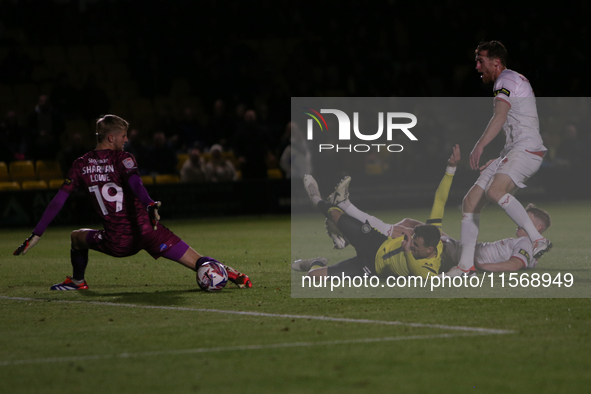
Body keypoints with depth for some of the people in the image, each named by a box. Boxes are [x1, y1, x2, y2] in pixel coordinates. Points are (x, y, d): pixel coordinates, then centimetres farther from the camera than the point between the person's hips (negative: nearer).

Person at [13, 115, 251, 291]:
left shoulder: (81, 165, 8)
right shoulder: (122, 158, -1)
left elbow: (58, 201, 7)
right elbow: (134, 182, -23)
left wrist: (36, 235, 10)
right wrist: (150, 206, -39)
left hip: (115, 243, 2)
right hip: (146, 233, -2)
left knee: (78, 237, 33)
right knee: (197, 262, -4)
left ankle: (77, 281, 40)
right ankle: (232, 275, -20)